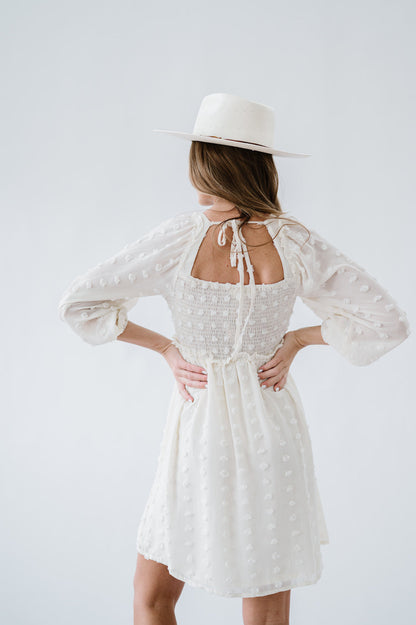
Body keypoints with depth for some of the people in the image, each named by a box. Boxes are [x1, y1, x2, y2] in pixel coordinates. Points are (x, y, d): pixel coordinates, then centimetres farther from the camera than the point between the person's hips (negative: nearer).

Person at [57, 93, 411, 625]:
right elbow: (387, 322, -4)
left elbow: (77, 302, -8)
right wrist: (297, 339, 2)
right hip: (272, 435, 3)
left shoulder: (180, 237, -14)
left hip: (200, 435, -2)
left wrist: (165, 347, -1)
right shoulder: (296, 242, -9)